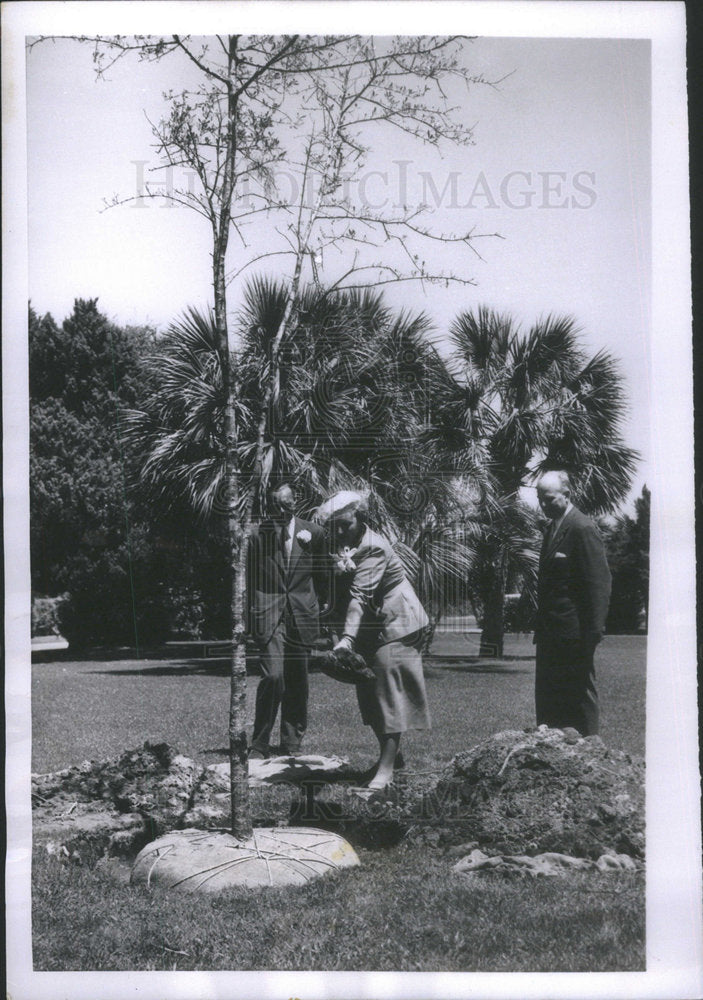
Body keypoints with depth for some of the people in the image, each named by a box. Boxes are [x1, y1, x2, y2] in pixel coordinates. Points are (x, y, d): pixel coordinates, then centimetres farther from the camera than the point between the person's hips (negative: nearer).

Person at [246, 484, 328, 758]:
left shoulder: (313, 533, 6)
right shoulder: (258, 534, 2)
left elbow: (321, 576, 13)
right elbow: (249, 579, 8)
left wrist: (320, 609, 10)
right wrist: (249, 614, 6)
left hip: (302, 615, 2)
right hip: (268, 614, -2)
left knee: (298, 681, 7)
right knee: (273, 677, -13)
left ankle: (292, 743, 19)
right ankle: (260, 745, -2)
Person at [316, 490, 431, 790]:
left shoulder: (373, 547, -22)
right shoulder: (341, 547, 5)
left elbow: (360, 595, -32)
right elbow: (346, 594, 4)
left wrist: (347, 638, -40)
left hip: (394, 626, -9)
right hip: (370, 630, 9)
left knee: (389, 692, -10)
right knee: (369, 693, 11)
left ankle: (387, 768, -11)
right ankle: (388, 754, 24)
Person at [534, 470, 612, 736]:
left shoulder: (583, 529, -12)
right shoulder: (552, 528, 16)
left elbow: (599, 582, -16)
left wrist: (593, 631, -20)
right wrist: (540, 626, 16)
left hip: (573, 632, -9)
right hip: (550, 632, 9)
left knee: (580, 693, -1)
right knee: (547, 695, 12)